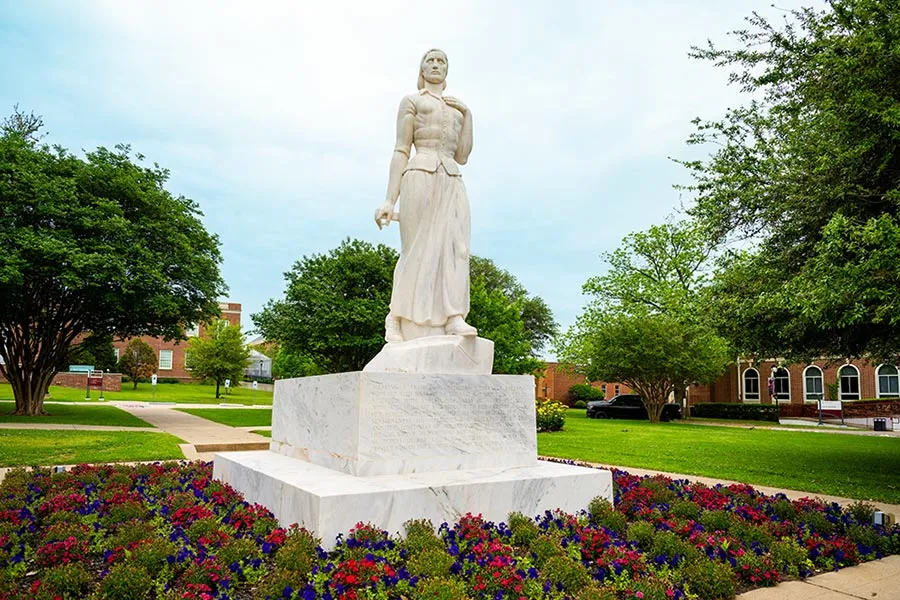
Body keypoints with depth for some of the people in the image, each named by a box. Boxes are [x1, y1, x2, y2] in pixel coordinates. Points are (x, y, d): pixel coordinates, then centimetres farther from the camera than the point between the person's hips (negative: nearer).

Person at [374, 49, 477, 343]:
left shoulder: (457, 110, 28)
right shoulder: (411, 101, 14)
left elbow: (462, 156, 15)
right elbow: (401, 151, 3)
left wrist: (468, 114, 12)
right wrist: (390, 199, -8)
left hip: (453, 181, 5)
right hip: (421, 176, -4)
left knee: (454, 245, -13)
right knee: (419, 249, -10)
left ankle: (454, 317, -22)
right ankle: (397, 320, -4)